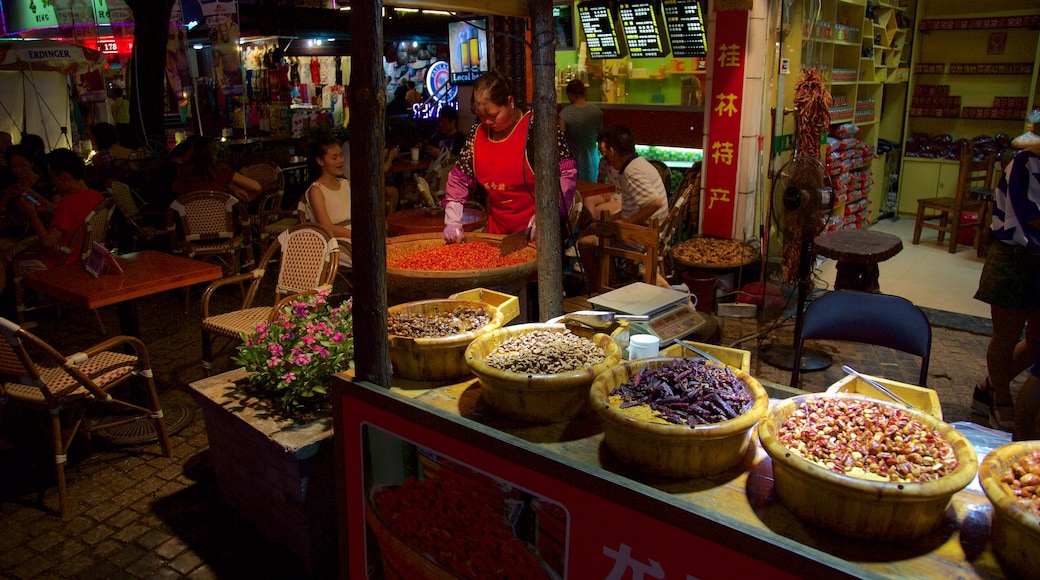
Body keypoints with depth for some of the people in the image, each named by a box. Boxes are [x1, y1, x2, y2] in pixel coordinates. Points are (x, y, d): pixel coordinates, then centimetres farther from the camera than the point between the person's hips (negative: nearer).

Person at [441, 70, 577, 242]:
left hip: (536, 234, -5)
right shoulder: (477, 133, 4)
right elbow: (458, 179, 9)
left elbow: (566, 172, -16)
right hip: (497, 232, 5)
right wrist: (453, 222, -2)